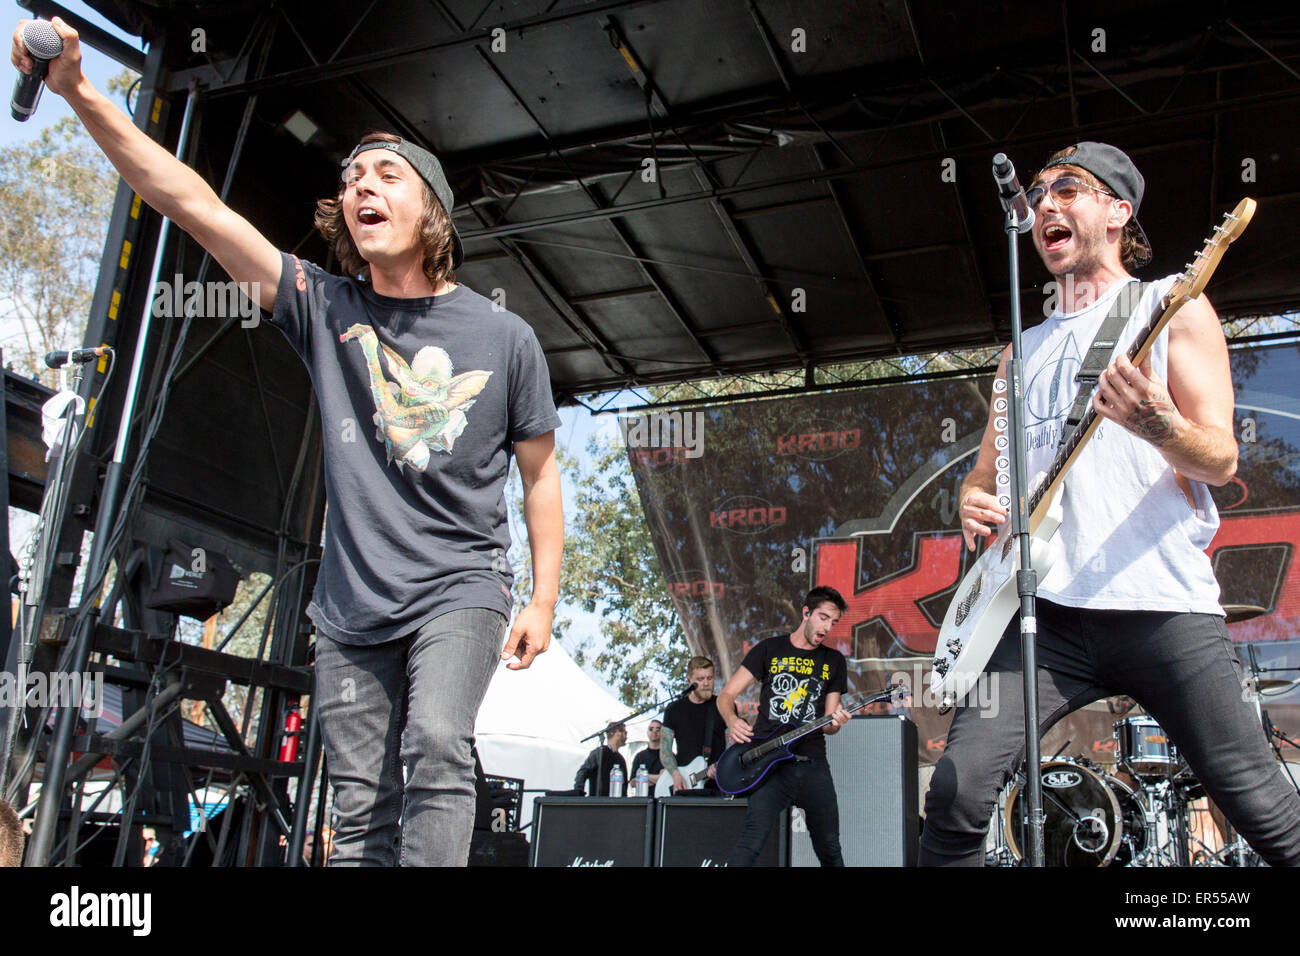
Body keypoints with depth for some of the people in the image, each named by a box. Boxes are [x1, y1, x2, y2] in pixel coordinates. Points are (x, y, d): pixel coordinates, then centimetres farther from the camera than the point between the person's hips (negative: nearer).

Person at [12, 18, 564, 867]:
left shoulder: (505, 337, -2)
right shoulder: (325, 310, 0)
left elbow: (540, 473, 5)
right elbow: (193, 203, -8)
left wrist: (544, 600, 0)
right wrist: (80, 93, -18)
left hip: (461, 588, -2)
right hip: (352, 607, 2)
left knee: (437, 743, -27)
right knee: (362, 812, 5)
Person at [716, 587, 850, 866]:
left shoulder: (834, 661, 14)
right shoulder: (769, 650, 6)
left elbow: (827, 725, 14)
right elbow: (726, 695, 5)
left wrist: (834, 723, -10)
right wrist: (733, 721, -17)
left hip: (813, 763, 3)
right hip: (769, 761, -3)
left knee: (829, 849, 8)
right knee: (752, 842, -18)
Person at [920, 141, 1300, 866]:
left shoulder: (1172, 307, 7)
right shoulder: (1026, 351, 22)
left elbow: (1222, 460, -2)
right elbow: (986, 472, 26)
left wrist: (1158, 426, -25)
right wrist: (975, 501, 1)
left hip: (1164, 605, -3)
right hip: (1046, 608, 4)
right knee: (957, 795, -11)